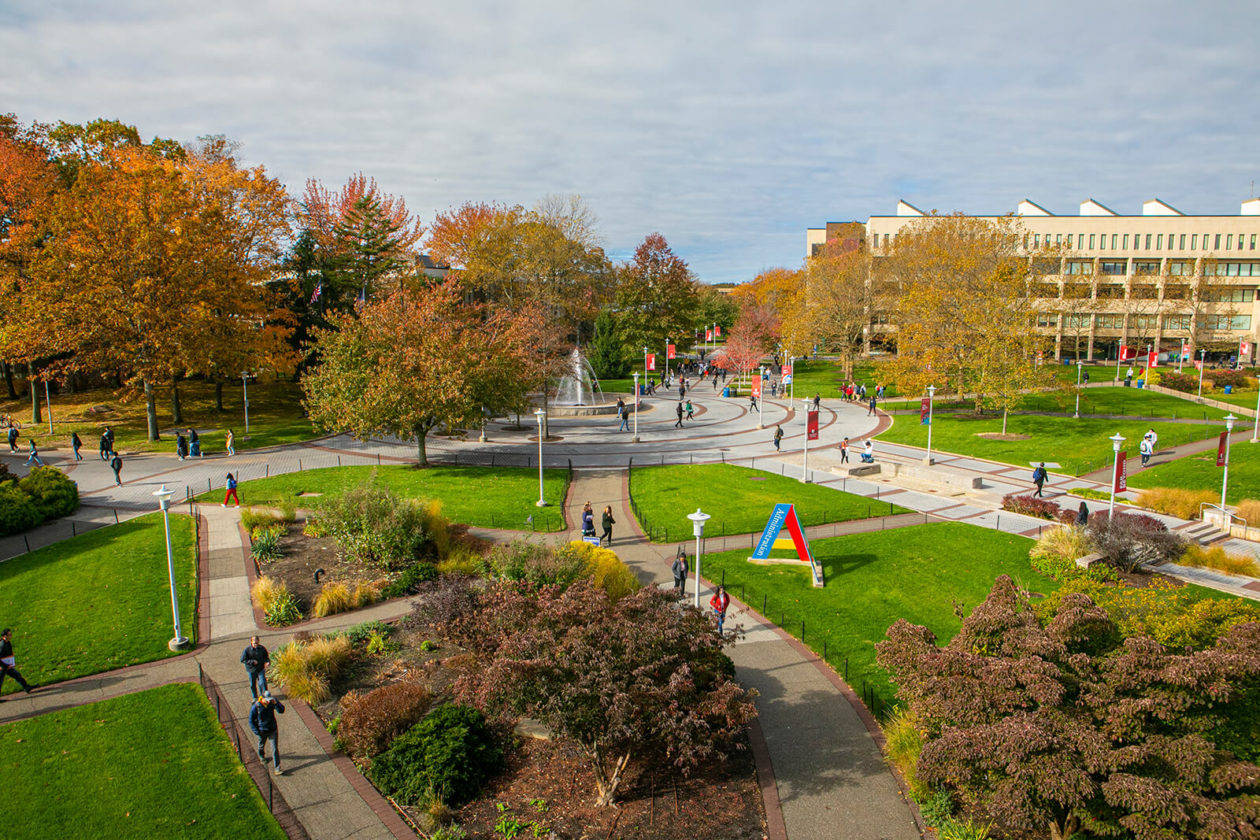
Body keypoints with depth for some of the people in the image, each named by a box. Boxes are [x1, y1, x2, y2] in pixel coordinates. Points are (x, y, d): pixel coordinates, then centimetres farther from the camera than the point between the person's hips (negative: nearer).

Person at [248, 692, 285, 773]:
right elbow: (251, 721, -11)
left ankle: (277, 768, 3)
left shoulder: (272, 702, -15)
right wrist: (257, 732, -16)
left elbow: (281, 710, -18)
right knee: (261, 746, 26)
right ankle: (262, 757, 59)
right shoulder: (256, 706, -22)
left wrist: (276, 703, -34)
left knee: (275, 749, -1)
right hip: (262, 731, -1)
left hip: (273, 730, 1)